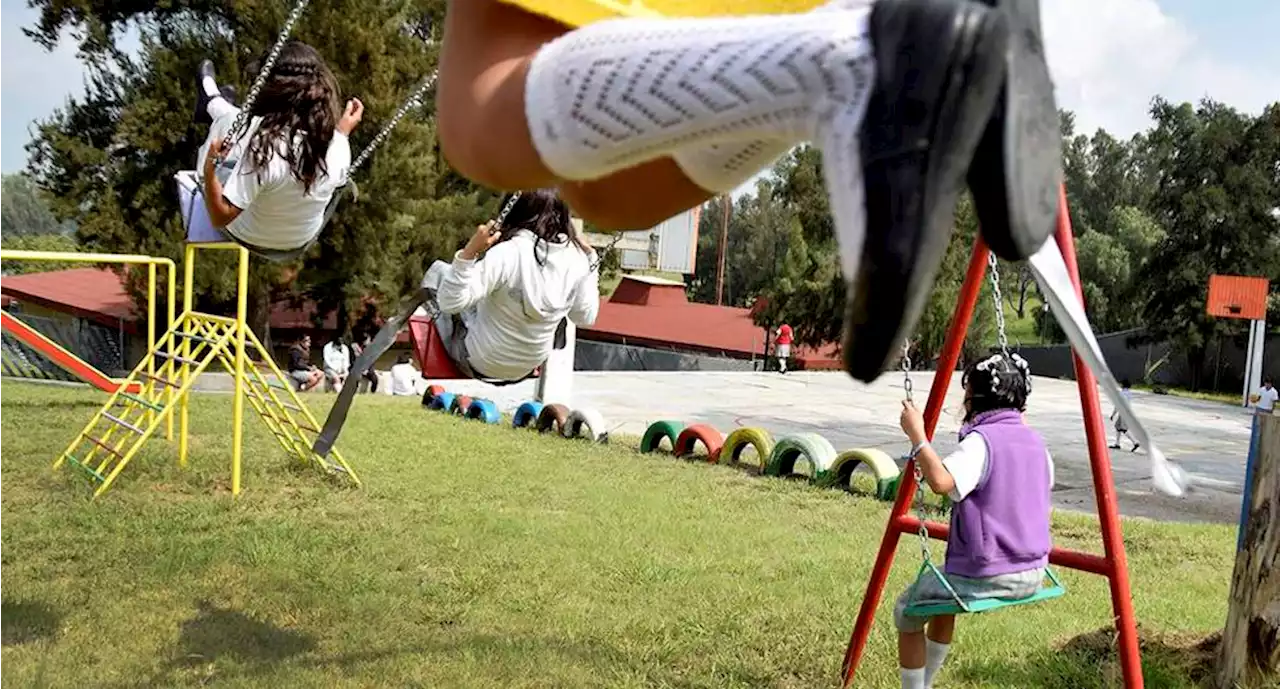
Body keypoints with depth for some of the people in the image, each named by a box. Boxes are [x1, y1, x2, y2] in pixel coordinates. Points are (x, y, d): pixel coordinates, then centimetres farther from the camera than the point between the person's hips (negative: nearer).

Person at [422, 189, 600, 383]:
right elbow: (585, 318, -2)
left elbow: (451, 303, -31)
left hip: (479, 364, -5)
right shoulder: (576, 258, -17)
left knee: (438, 271, 14)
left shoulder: (507, 254, -30)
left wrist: (469, 252, -36)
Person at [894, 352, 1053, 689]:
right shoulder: (1034, 441, 5)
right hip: (1032, 576, 8)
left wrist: (917, 435, -27)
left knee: (908, 611, 12)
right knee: (945, 594, 32)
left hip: (987, 578, -8)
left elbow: (941, 481, -36)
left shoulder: (981, 440, -19)